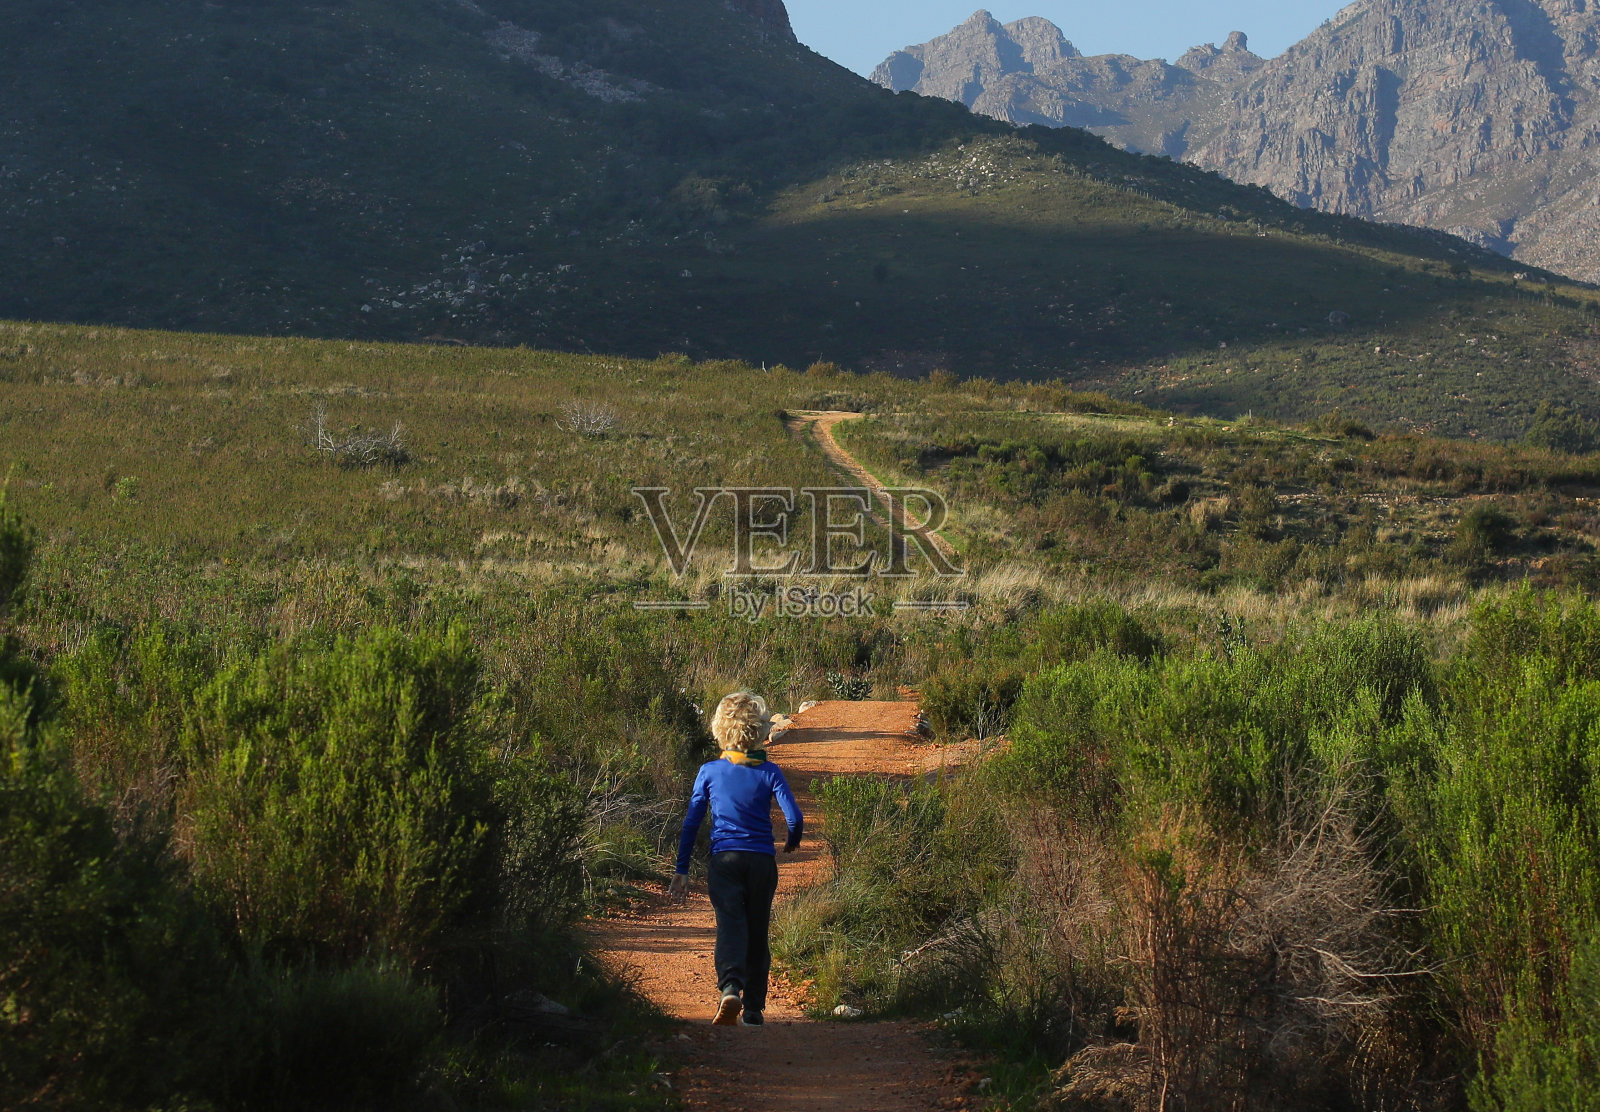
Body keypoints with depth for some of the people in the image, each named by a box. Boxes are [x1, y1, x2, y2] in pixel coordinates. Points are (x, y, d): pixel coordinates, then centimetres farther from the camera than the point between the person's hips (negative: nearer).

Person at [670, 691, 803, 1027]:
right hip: (762, 861, 1)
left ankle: (730, 987, -37)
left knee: (730, 925, -11)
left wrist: (682, 870, 11)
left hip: (724, 860, -1)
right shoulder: (769, 772, 2)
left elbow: (691, 823, 5)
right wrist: (792, 843, 18)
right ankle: (753, 1008, 13)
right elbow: (795, 817, -6)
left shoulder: (710, 771, 3)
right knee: (757, 933, 11)